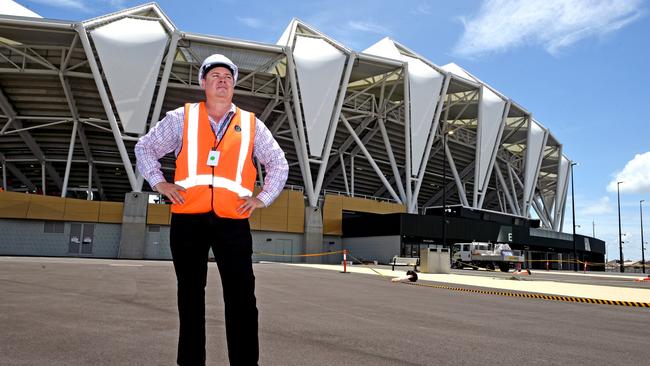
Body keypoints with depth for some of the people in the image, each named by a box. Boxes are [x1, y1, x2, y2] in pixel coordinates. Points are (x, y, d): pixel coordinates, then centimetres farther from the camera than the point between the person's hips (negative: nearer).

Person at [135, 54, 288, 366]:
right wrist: (159, 183, 6)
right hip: (188, 218, 1)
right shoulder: (181, 118, 9)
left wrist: (263, 198, 7)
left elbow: (278, 164, 17)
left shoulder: (251, 125, 11)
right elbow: (145, 147, 18)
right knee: (190, 293, 10)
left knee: (242, 297, -4)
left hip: (233, 221, 0)